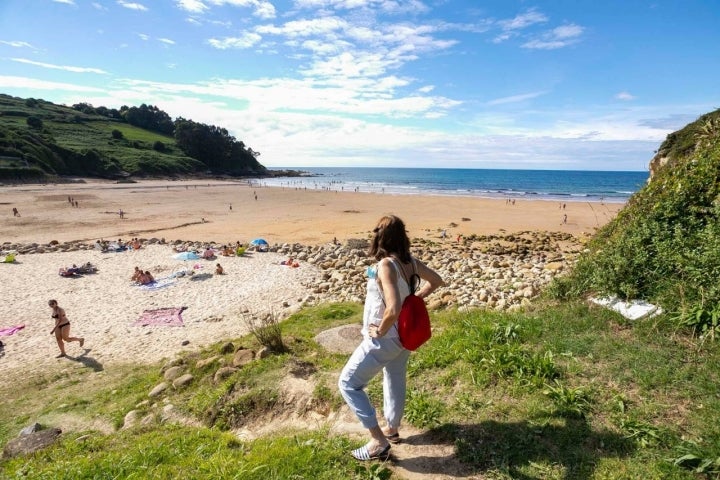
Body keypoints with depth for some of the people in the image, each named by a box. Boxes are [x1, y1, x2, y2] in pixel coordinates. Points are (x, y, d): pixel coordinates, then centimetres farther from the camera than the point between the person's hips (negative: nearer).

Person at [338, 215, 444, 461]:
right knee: (395, 381, 25)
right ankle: (392, 429, 45)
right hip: (403, 335, 8)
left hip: (384, 339, -8)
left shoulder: (386, 265, -28)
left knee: (348, 383, 5)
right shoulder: (410, 261, -5)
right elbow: (436, 280, 10)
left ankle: (378, 441, 8)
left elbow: (393, 308, -37)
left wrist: (380, 330, -20)